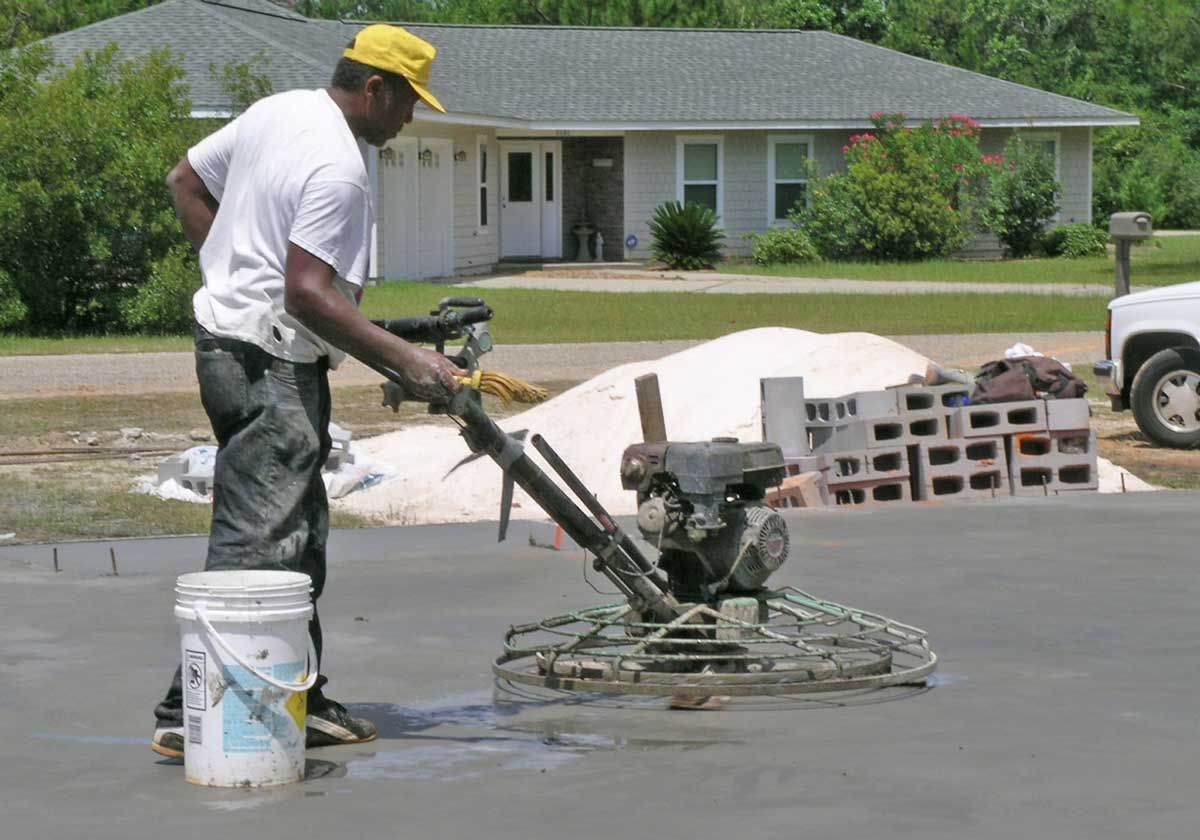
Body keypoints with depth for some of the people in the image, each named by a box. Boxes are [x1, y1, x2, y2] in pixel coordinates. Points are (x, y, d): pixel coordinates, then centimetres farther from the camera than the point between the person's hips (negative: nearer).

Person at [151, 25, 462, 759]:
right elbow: (306, 294, -26)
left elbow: (186, 181, 20)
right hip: (270, 363, -11)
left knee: (300, 537, 15)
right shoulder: (337, 169, -20)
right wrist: (407, 360, -26)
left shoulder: (276, 112, 9)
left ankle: (299, 701, 20)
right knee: (255, 541, -11)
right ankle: (192, 713, -12)